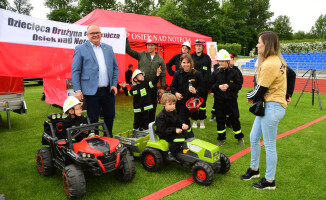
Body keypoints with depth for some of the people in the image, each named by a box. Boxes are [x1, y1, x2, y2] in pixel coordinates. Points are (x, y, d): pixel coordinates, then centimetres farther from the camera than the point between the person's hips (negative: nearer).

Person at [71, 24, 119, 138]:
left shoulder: (108, 48, 13)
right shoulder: (80, 49, 1)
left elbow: (115, 68, 15)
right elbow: (75, 71, -3)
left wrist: (114, 84, 4)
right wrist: (77, 90, -11)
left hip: (108, 90, 4)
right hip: (91, 91, -4)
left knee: (110, 116, 14)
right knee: (93, 120, 5)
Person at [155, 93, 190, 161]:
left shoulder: (174, 112, 5)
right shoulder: (160, 116, -20)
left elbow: (178, 121, 10)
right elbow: (163, 129, -24)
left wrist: (183, 124, -15)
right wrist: (175, 130, -33)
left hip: (174, 131, 8)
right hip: (164, 135, -8)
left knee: (189, 135, 3)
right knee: (180, 138, -30)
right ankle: (170, 153, -17)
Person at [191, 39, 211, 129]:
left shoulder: (206, 57, 5)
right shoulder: (191, 57, 7)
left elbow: (208, 72, 1)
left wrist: (203, 81, -10)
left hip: (204, 84, 0)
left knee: (203, 102, 6)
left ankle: (202, 120, 17)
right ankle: (194, 120, 14)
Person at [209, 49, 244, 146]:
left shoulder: (234, 72, -2)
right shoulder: (216, 73, 2)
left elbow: (239, 85, -2)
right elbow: (210, 85, 4)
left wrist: (229, 86, -17)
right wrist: (218, 86, -14)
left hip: (231, 99, -2)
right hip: (219, 100, 2)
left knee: (234, 118, 6)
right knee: (220, 119, 8)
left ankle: (239, 137, 25)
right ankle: (221, 138, 23)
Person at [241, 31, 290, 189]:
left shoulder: (269, 64, -22)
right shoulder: (278, 60, 10)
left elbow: (260, 90, -18)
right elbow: (291, 75, 20)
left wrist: (250, 96, 3)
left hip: (272, 107, -10)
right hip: (267, 106, 10)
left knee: (269, 145, 2)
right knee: (253, 138, 18)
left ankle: (269, 181, 18)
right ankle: (254, 169, 36)